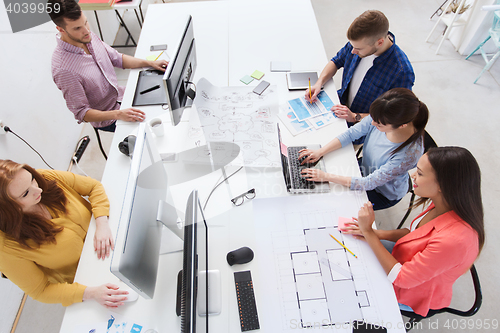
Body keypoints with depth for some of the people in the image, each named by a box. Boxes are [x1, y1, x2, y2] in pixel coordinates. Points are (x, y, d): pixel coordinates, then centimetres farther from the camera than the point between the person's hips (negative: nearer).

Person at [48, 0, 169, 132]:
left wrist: (150, 63, -6)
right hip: (107, 121, -7)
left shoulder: (88, 36, -9)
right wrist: (118, 114, -38)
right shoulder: (63, 70, -31)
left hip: (120, 95, 7)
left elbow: (117, 58, 6)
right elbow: (81, 113, -25)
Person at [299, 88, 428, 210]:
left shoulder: (409, 152, -39)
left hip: (384, 194, -5)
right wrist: (320, 152, -23)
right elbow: (350, 134, -13)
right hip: (365, 168, 5)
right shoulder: (380, 117, -26)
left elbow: (369, 183, -35)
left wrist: (326, 177, -35)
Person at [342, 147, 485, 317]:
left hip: (413, 296, -6)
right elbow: (415, 233, 2)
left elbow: (400, 278, -31)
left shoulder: (453, 240, -42)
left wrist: (368, 232, -29)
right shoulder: (443, 206, -17)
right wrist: (375, 233, -13)